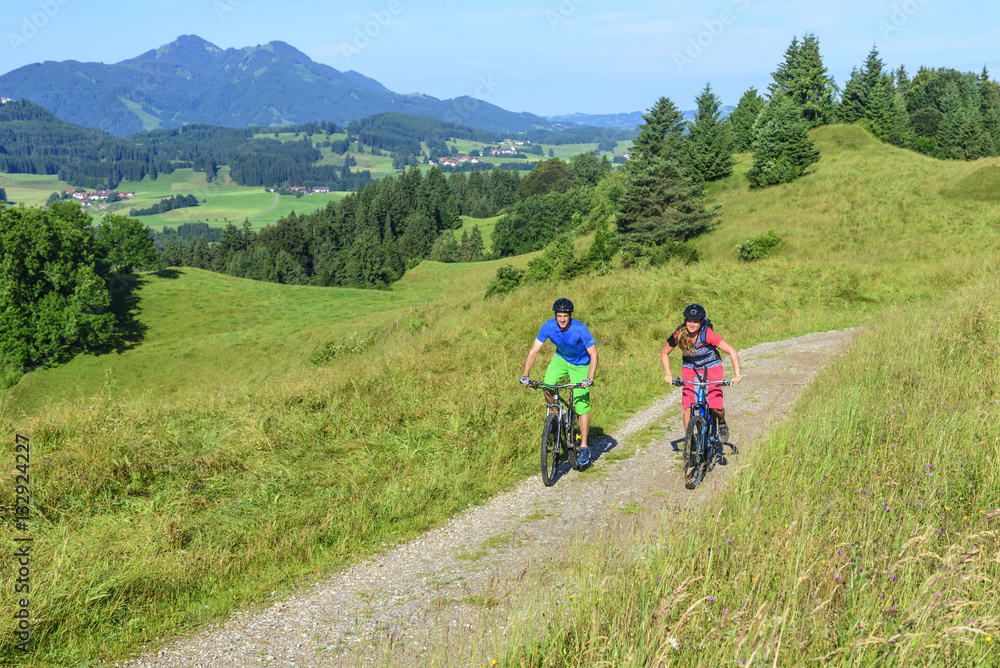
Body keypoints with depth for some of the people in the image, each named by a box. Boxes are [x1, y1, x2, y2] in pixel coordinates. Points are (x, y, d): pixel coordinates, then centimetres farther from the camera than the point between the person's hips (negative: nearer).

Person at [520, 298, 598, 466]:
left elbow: (593, 354, -25)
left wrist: (590, 378, -37)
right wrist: (525, 375, -29)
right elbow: (533, 350, -19)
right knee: (547, 387, -25)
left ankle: (584, 447, 3)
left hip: (580, 364, -3)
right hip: (561, 358, 3)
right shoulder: (548, 326, -23)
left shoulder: (580, 329, -30)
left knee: (582, 406, -8)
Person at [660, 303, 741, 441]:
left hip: (711, 367, -2)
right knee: (687, 407, -13)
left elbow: (732, 351, -28)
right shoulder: (679, 335, -21)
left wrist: (737, 375, -37)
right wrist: (667, 374, -16)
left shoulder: (707, 334, -29)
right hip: (690, 368, 2)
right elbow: (664, 353, -4)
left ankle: (722, 423, 22)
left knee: (716, 407, -13)